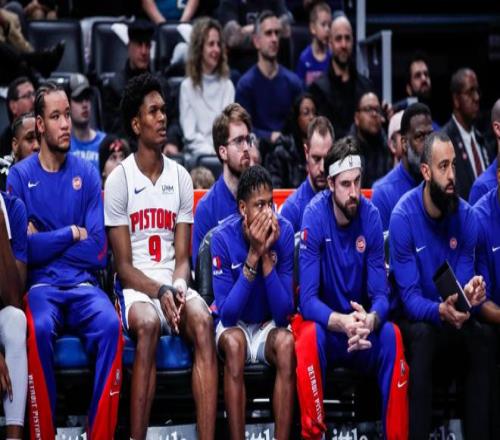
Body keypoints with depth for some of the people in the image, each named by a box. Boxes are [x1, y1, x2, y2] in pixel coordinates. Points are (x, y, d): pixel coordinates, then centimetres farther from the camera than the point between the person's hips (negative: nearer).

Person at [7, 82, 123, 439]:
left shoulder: (87, 174, 10)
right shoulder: (20, 176, 3)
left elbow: (98, 252, 3)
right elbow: (23, 249, -7)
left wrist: (46, 242, -2)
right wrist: (71, 234, -2)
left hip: (82, 285, 2)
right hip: (40, 285, -2)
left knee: (110, 323, -31)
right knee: (39, 327, -36)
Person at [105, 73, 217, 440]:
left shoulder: (181, 177, 11)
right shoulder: (119, 180, -1)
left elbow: (182, 258, 8)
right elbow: (124, 266, -3)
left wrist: (178, 287, -13)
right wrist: (159, 292, -19)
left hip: (173, 284, 3)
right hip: (136, 287, -3)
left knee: (202, 320, -30)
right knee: (147, 323, -37)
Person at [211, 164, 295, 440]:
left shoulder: (284, 232, -16)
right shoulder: (223, 238, -19)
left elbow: (283, 315, -19)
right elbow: (227, 315, -25)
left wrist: (266, 256, -29)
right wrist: (252, 256, -31)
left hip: (269, 326, 1)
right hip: (236, 325, -1)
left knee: (285, 342, -32)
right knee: (233, 341, -34)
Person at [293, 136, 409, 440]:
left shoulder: (372, 217, -8)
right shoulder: (315, 216, -16)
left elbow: (381, 294, -8)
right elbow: (307, 300, -19)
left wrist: (369, 321, -31)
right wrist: (343, 323, -37)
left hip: (362, 332, 2)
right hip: (325, 326, -2)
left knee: (392, 335, -27)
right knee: (309, 336, -34)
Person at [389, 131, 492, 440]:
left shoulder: (466, 216, -6)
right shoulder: (403, 216, -16)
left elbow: (465, 282, -4)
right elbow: (409, 297, -18)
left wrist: (471, 293, -29)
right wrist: (439, 311, -38)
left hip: (452, 321, 4)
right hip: (415, 320, -3)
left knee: (483, 337, -27)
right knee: (423, 335, -36)